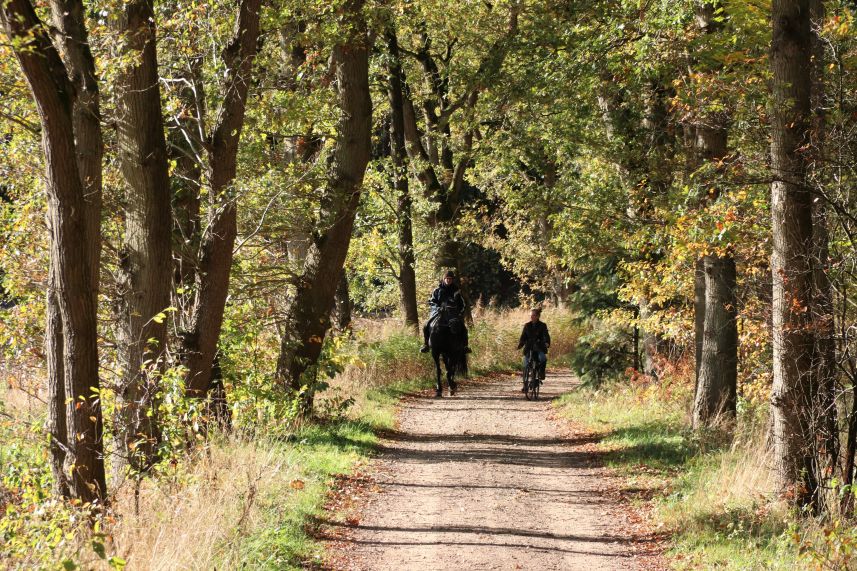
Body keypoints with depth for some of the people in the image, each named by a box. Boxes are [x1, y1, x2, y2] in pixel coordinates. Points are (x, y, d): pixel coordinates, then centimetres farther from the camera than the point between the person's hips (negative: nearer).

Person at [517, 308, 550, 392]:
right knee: (526, 367, -4)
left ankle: (541, 374, -8)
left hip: (539, 348, -3)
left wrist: (547, 343, -32)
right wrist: (520, 344, -14)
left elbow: (546, 335, -12)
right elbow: (523, 337, 5)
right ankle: (525, 386, 5)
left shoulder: (542, 325, 0)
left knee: (543, 359, -34)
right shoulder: (527, 325, 7)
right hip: (529, 348, 3)